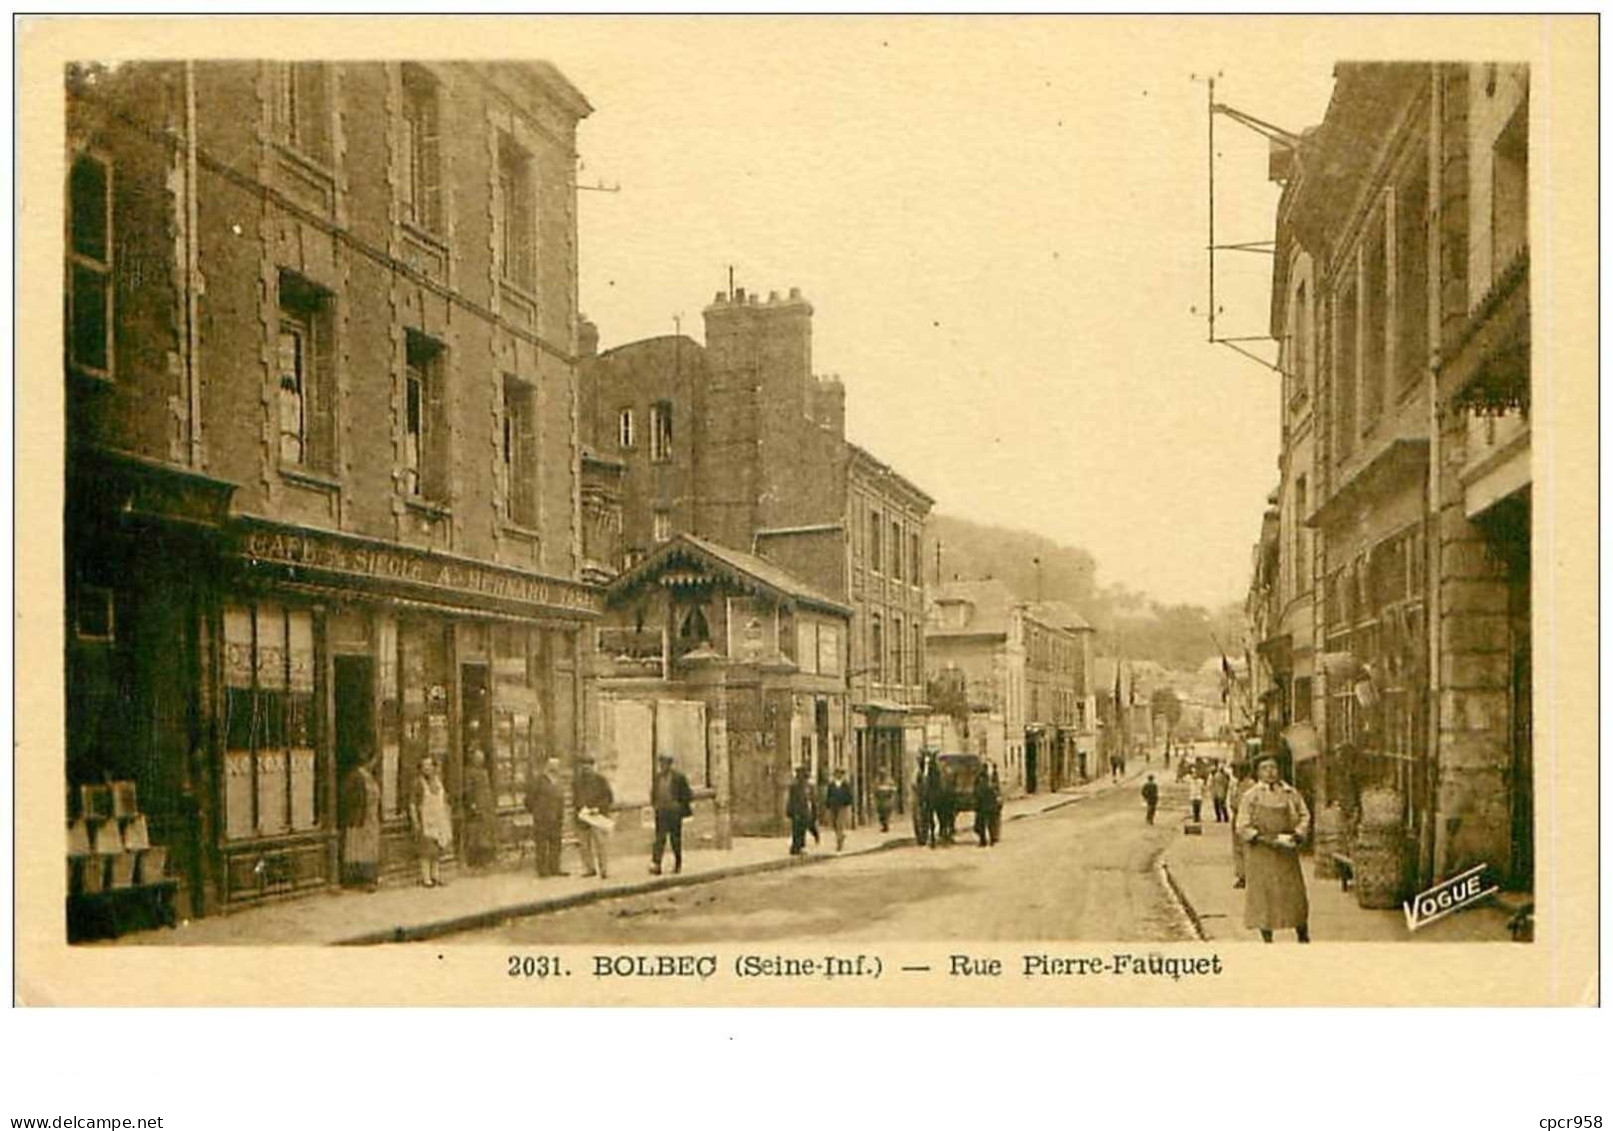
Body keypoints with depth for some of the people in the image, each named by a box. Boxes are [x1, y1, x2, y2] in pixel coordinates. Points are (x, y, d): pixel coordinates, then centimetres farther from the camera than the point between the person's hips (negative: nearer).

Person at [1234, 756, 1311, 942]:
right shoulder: (1250, 796, -2)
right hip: (1260, 852, -2)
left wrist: (1297, 834, -8)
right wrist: (1263, 838, -18)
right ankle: (1267, 939, 9)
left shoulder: (1290, 793, 7)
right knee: (1263, 893, -1)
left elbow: (1304, 815, 11)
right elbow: (1242, 826, -5)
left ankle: (1303, 938, 16)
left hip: (1286, 852, 2)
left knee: (1295, 891, 3)